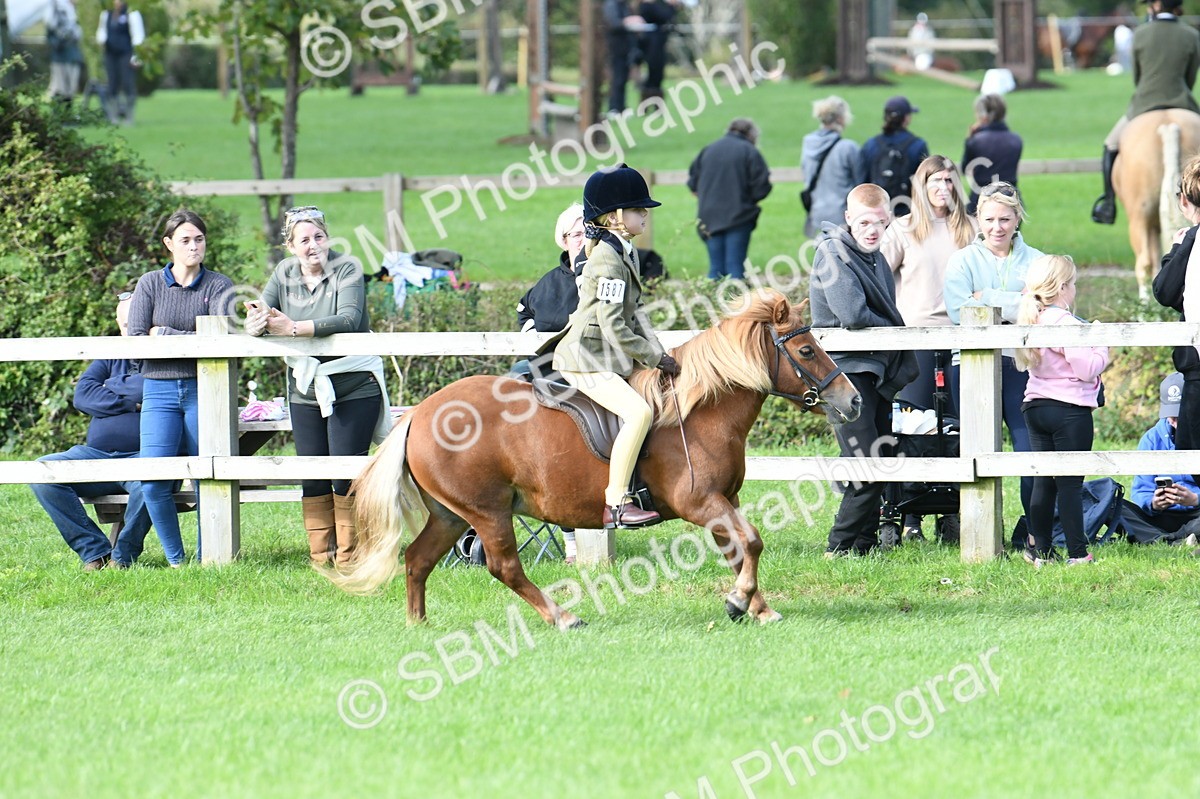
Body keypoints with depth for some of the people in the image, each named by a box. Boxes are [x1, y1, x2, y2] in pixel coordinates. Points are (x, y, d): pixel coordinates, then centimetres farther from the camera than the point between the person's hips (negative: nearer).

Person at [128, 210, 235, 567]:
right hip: (159, 391, 1)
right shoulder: (150, 284, 7)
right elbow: (135, 340, -2)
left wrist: (164, 334, -11)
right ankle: (175, 558, 5)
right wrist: (192, 341, -8)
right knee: (154, 482, -9)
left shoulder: (218, 286, 3)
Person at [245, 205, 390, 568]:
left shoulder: (347, 269, -9)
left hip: (353, 388, -4)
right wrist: (256, 322, -27)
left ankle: (348, 558, 0)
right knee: (312, 479, 3)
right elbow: (261, 313, -1)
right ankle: (319, 558, 9)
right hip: (305, 387, 5)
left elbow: (349, 318, -24)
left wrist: (294, 328, -32)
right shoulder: (285, 273, 6)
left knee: (346, 475, -8)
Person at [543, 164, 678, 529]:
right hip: (586, 361, -11)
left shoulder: (626, 253, 14)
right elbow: (614, 327, -22)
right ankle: (616, 503, -27)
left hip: (608, 359, 11)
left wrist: (658, 353, 2)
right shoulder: (608, 259, -19)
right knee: (638, 411, -27)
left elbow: (634, 313, 15)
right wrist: (655, 358, -15)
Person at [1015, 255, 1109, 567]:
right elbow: (1087, 370, -20)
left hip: (1035, 406, 8)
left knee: (1043, 482, 11)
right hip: (1070, 410, -8)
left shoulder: (1032, 321, 8)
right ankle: (1077, 553, -3)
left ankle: (1040, 551, 13)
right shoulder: (1066, 323, -17)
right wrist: (1101, 350, -2)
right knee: (1070, 483, -5)